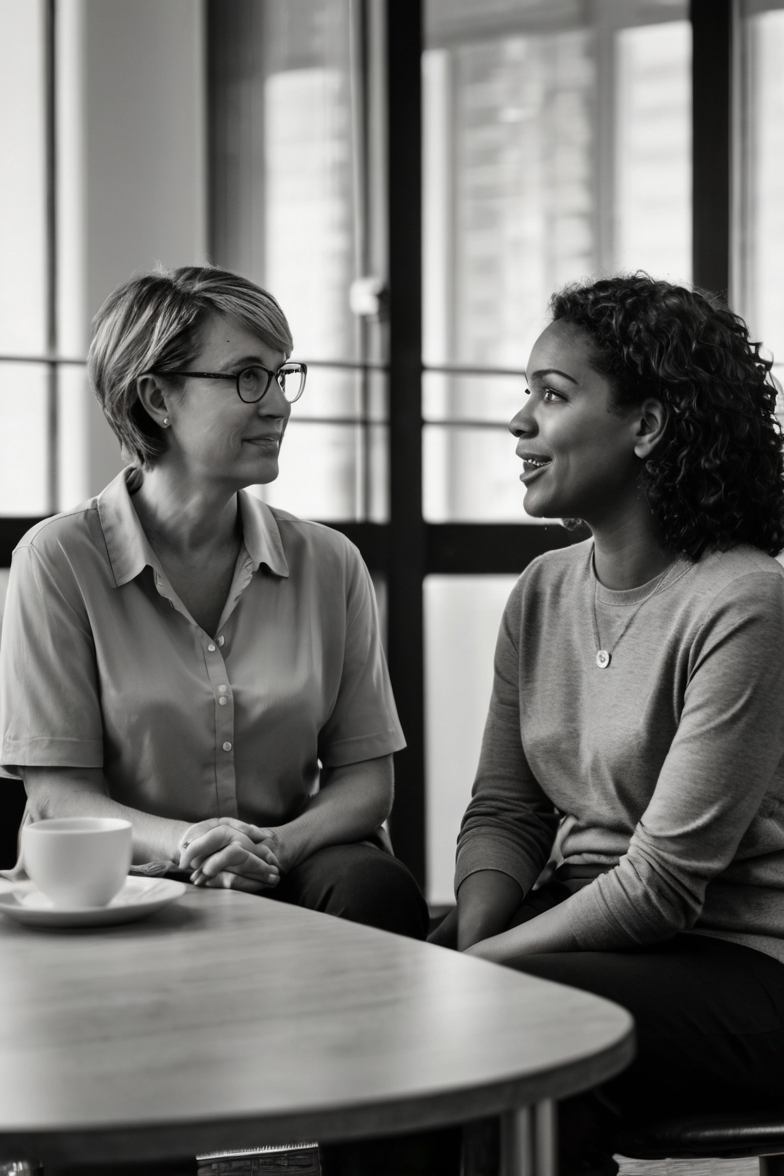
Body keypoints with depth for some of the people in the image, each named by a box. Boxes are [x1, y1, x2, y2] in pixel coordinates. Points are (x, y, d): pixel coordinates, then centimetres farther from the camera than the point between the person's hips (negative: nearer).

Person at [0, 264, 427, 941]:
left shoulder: (329, 563, 6)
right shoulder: (60, 559, -4)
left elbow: (365, 778, 6)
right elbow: (58, 795, -6)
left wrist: (279, 844, -17)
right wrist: (183, 843, -26)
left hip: (294, 866, 4)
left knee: (379, 889, -29)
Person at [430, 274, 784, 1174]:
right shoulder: (543, 592, 8)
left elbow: (665, 881, -18)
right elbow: (501, 811, 8)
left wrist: (486, 962, -16)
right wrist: (473, 936, -11)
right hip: (583, 929, 6)